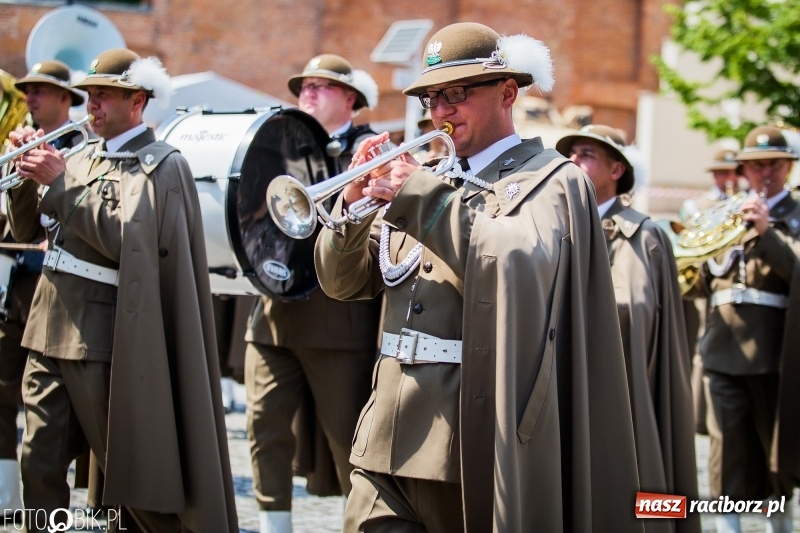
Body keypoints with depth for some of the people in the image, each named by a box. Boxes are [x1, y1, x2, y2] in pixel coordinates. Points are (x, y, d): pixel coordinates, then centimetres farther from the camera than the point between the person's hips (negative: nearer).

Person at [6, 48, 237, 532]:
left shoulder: (161, 165, -7)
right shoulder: (83, 158, 15)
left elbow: (123, 238, -20)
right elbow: (28, 230, 16)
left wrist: (59, 185, -18)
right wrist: (28, 175, -1)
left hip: (103, 337, -7)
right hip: (50, 329, 7)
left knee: (130, 467, 2)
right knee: (39, 464, 5)